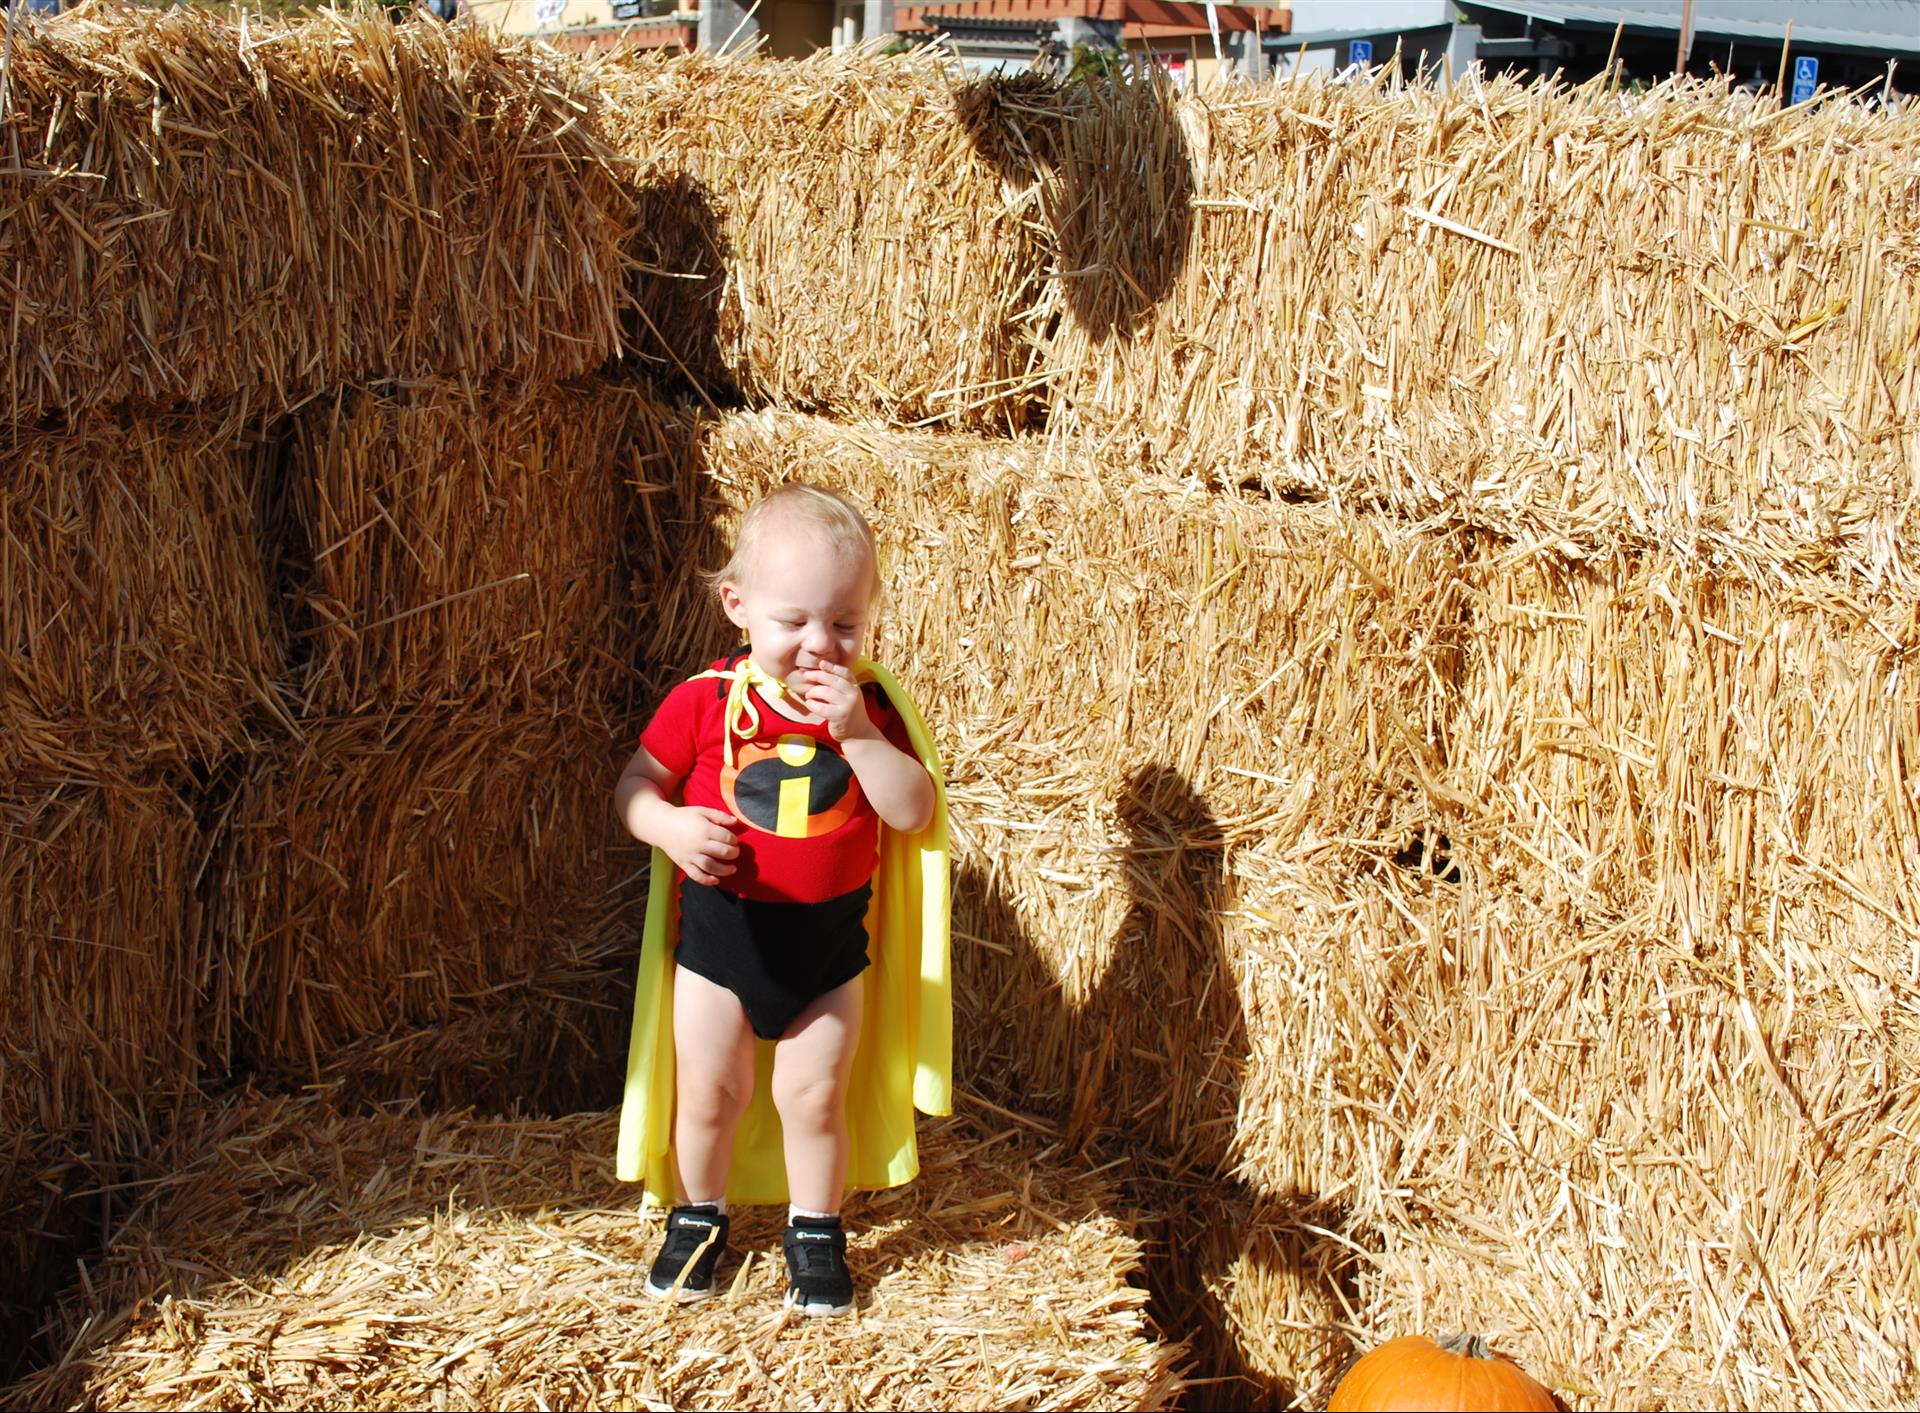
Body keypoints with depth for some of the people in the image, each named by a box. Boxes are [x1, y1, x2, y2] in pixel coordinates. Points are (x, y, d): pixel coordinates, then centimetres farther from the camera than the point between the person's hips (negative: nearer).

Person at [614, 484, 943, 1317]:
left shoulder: (870, 707, -6)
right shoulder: (706, 701, -11)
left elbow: (917, 815, -14)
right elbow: (634, 787, -3)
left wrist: (858, 735, -25)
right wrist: (669, 826, -25)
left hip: (828, 940, 0)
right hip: (720, 932, 0)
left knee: (814, 1095, 8)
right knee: (709, 1089, 12)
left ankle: (816, 1232, 29)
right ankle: (698, 1217, 35)